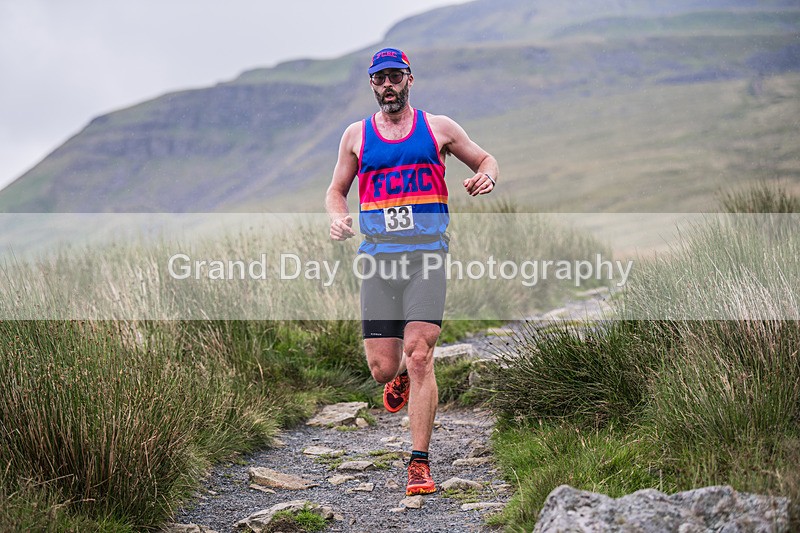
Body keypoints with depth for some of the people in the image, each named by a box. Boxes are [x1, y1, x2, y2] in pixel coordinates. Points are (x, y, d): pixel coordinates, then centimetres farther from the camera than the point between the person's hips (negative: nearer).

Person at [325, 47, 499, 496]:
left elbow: (486, 160, 19)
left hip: (427, 254, -2)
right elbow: (337, 190, 21)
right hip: (378, 256, 2)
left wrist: (486, 178, -5)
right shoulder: (357, 135, 12)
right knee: (383, 369, -2)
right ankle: (402, 375, 38)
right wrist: (338, 217, -2)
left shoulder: (438, 128, 9)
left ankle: (420, 464, -6)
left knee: (419, 357, -15)